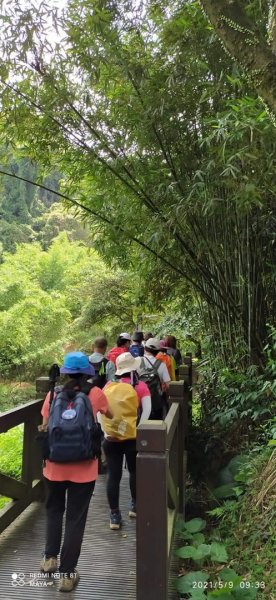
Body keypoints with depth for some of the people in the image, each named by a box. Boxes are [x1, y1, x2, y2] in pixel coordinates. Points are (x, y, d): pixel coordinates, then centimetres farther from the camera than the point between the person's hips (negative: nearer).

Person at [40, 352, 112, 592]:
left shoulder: (53, 395, -3)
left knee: (54, 511, 26)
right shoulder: (96, 394, -4)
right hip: (83, 468, -1)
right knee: (76, 518, 11)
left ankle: (50, 557, 30)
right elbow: (110, 415, 15)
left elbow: (45, 428, 2)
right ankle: (67, 573, 18)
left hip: (55, 465, 2)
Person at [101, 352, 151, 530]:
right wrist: (139, 429, -10)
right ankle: (135, 505, 35)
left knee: (113, 476, 7)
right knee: (134, 471, 21)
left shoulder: (108, 386, 2)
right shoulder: (140, 386, -5)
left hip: (111, 439, 1)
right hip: (132, 438, -1)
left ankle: (114, 516, 12)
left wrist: (105, 430, -3)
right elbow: (147, 410, -13)